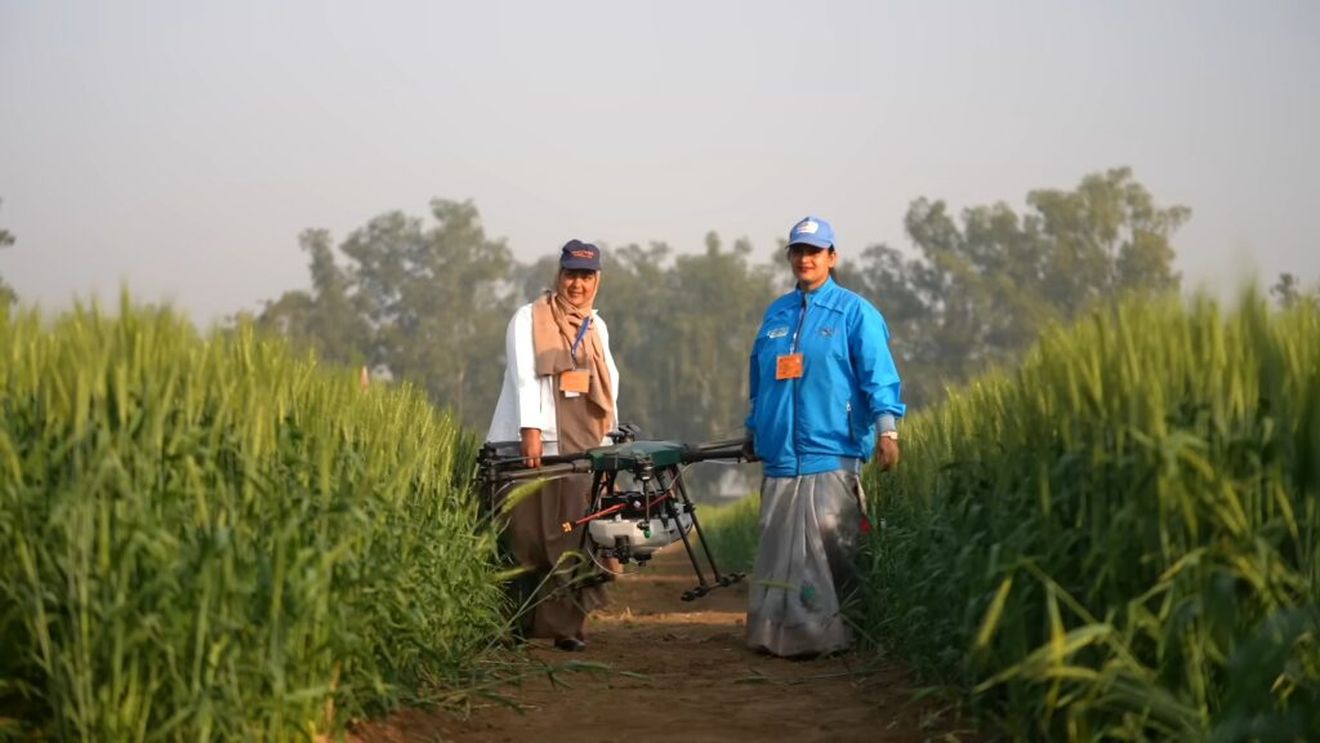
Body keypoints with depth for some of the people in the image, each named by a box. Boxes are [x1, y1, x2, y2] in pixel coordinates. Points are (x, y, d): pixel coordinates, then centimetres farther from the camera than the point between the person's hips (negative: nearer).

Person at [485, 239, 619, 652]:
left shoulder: (597, 327, 20)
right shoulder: (529, 319, 3)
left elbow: (608, 385, 22)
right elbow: (524, 376, -7)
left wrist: (608, 440, 13)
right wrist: (531, 429, -19)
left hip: (578, 448, 5)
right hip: (531, 446, -5)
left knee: (573, 538, -3)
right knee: (528, 537, -6)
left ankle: (565, 623, 0)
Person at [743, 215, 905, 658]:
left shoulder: (853, 313, 0)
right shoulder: (776, 314, 16)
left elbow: (878, 374, -7)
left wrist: (886, 429, -17)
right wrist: (754, 430, 26)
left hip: (831, 452, -5)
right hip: (780, 454, 5)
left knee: (829, 546, -7)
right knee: (778, 549, 7)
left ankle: (829, 633, -1)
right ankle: (778, 631, 14)